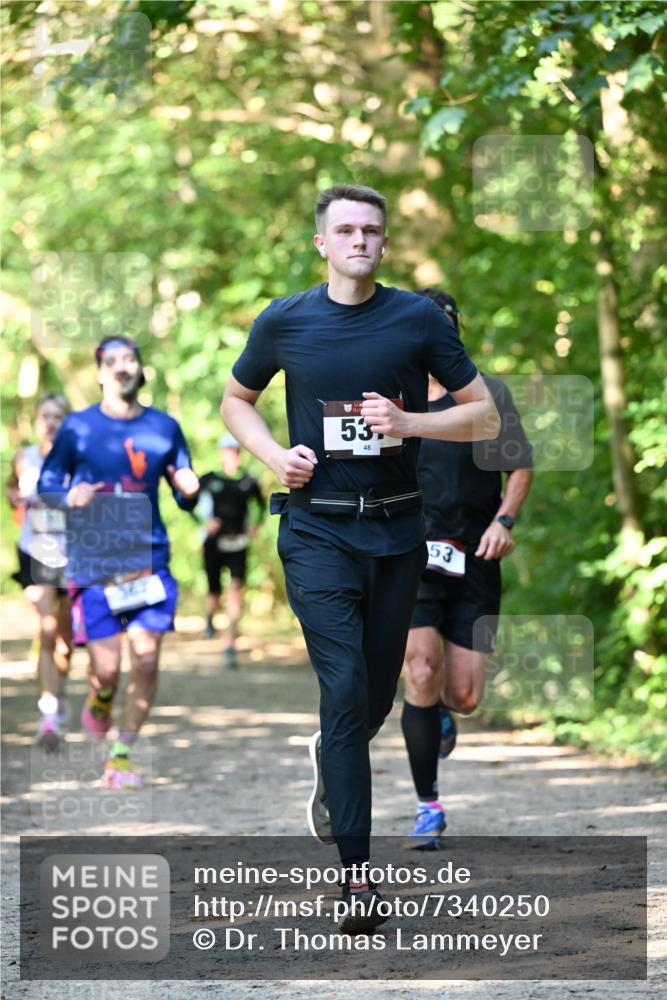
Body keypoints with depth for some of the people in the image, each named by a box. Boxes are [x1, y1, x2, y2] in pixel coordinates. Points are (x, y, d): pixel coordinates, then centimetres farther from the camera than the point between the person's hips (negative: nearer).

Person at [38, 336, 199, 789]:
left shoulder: (165, 428, 7)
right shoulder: (78, 427, 2)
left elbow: (186, 498, 14)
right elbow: (46, 484, 10)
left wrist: (189, 490, -9)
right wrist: (70, 496, -12)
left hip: (150, 560, 2)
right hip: (95, 561, -2)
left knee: (146, 660, -6)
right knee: (107, 666, -6)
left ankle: (122, 756, 9)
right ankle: (101, 698, 32)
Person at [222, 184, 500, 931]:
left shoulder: (419, 319, 0)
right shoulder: (283, 322, 0)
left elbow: (485, 417, 3)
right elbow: (236, 401, 17)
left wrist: (409, 422, -14)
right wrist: (273, 455, -3)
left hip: (397, 531, 2)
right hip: (317, 531, -2)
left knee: (379, 692, 12)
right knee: (345, 687, -13)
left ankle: (330, 764, 48)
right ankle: (355, 869, -12)